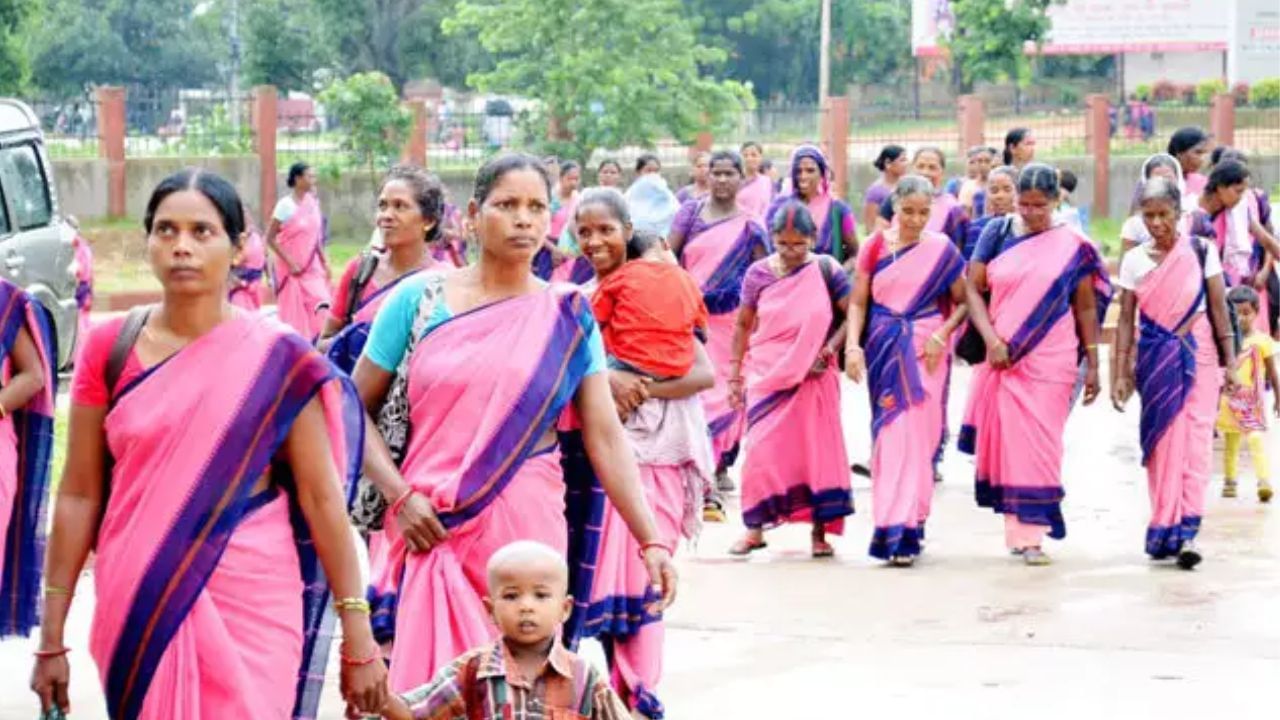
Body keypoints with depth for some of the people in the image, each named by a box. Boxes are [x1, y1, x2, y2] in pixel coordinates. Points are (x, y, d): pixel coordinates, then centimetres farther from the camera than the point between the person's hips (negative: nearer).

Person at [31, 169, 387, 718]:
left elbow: (322, 497, -4)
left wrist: (358, 636, -6)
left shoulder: (278, 359, -4)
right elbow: (79, 496, 3)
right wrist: (52, 636, 2)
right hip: (140, 609, 2)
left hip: (248, 608, -2)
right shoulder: (110, 348, 1)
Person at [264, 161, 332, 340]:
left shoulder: (313, 202, 5)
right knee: (294, 316, 1)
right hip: (293, 269, -5)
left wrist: (324, 262, 10)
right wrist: (290, 263, -14)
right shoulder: (286, 205, -12)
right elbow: (270, 238, -11)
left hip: (313, 268, 5)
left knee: (321, 309, -7)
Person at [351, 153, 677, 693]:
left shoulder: (568, 317, 4)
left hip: (527, 525, 1)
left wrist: (649, 540, -6)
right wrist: (400, 496, -9)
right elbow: (356, 411, 4)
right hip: (430, 528, -1)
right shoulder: (419, 300, 2)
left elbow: (605, 436, 1)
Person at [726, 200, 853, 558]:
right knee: (762, 449, -1)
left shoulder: (827, 271, -3)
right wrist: (735, 374, 9)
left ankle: (819, 531, 8)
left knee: (817, 448, 1)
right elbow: (743, 325, 9)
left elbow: (851, 316, -1)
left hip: (812, 376, -1)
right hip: (767, 376, 1)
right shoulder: (758, 273, 0)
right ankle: (755, 528, 9)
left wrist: (829, 349, -15)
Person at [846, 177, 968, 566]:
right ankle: (893, 523, 13)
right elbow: (858, 302, 5)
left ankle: (903, 530, -6)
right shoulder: (875, 246, 4)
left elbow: (963, 301, 4)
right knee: (888, 434, 3)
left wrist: (942, 334, -10)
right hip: (883, 351, 2)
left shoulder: (941, 249, 1)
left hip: (924, 354, -2)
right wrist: (853, 346, -7)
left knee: (915, 436, -7)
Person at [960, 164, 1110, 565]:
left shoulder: (1072, 247, 3)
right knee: (1006, 439, 2)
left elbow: (1086, 307, 5)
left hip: (1051, 361, -1)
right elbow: (972, 288, 4)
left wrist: (1092, 366, 3)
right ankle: (1016, 528, 12)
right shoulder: (997, 234, 6)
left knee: (1038, 443, -6)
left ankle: (1031, 533, -4)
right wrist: (991, 339, -9)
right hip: (1002, 358, 2)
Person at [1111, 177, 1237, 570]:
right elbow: (1125, 320, 5)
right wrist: (1120, 373, 0)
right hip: (1154, 359, 2)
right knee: (1161, 442, 2)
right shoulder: (1134, 260, 3)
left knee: (1195, 441, -10)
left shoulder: (1201, 251, -1)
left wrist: (1229, 362, -2)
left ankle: (1187, 532, -14)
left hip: (1197, 357, -2)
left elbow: (1219, 309, 1)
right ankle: (1165, 529, 9)